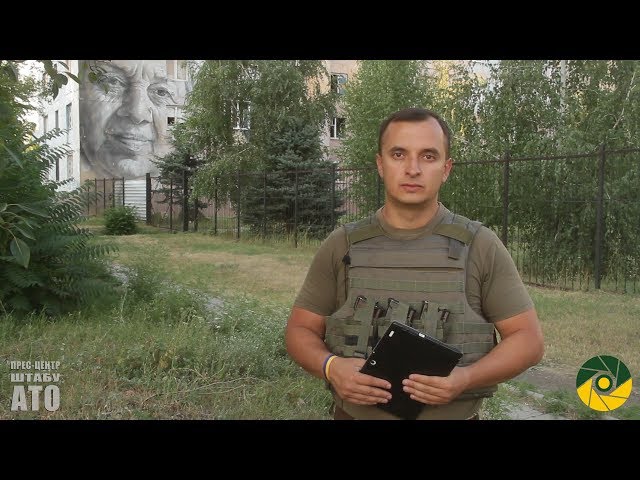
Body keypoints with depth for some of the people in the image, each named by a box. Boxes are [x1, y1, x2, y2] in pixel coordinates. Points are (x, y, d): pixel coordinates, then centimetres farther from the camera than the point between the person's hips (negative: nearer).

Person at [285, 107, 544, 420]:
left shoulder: (481, 246, -8)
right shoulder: (341, 246, -4)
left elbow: (528, 338, -5)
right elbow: (300, 330, 1)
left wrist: (466, 378, -22)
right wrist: (331, 367, -19)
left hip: (452, 413, 0)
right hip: (355, 411, 1)